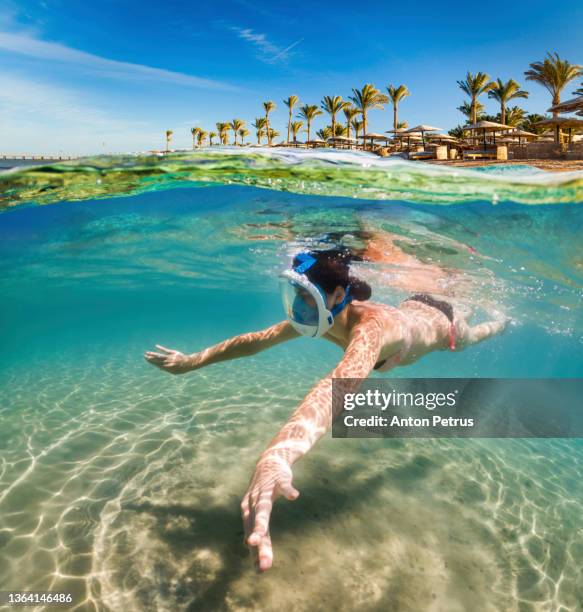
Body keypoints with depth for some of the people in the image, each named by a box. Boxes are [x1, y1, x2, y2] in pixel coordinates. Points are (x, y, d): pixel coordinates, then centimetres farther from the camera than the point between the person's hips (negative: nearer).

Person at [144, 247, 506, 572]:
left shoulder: (371, 325, -55)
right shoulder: (322, 315, -31)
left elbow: (339, 385, -76)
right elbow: (256, 340, -24)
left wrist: (277, 457, -92)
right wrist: (193, 361, -22)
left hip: (442, 324, -6)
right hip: (413, 309, 6)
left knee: (475, 337, 32)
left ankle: (500, 323, 66)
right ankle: (498, 323, 73)